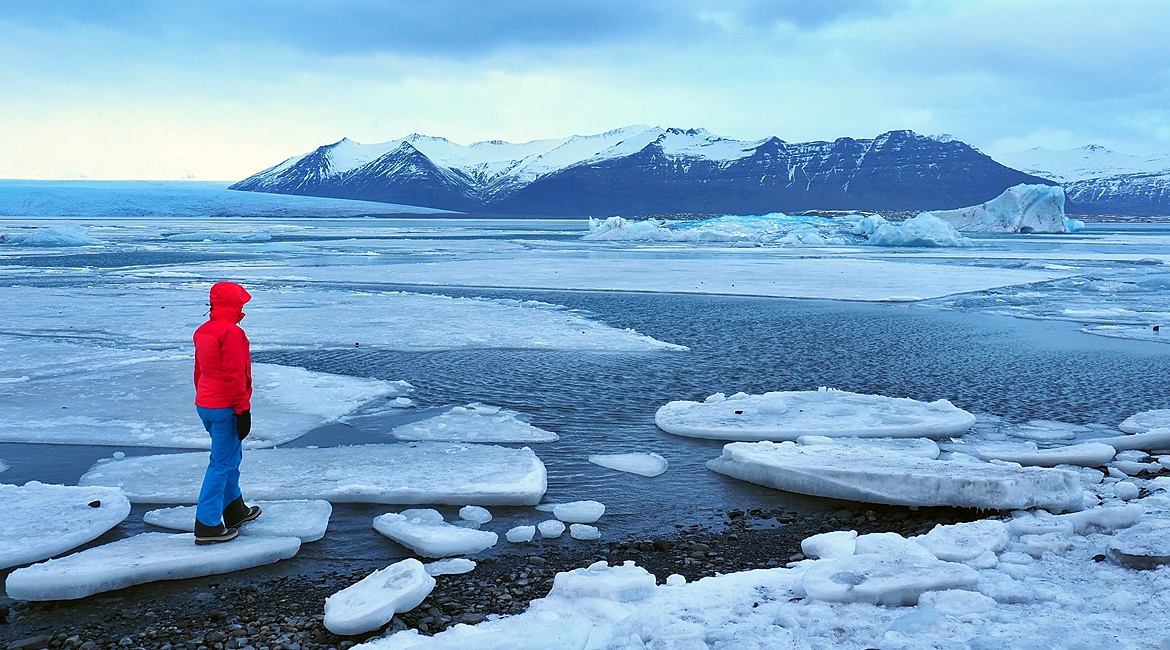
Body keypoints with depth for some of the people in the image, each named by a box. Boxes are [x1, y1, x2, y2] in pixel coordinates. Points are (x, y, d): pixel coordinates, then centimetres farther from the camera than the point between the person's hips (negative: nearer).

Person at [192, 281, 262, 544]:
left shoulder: (202, 332, 11)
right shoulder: (231, 332, -18)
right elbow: (234, 375, -20)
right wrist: (243, 410, -16)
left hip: (204, 405, 10)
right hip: (225, 408, -9)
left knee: (231, 456, 22)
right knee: (222, 463, -4)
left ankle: (235, 510, 34)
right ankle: (207, 525, -3)